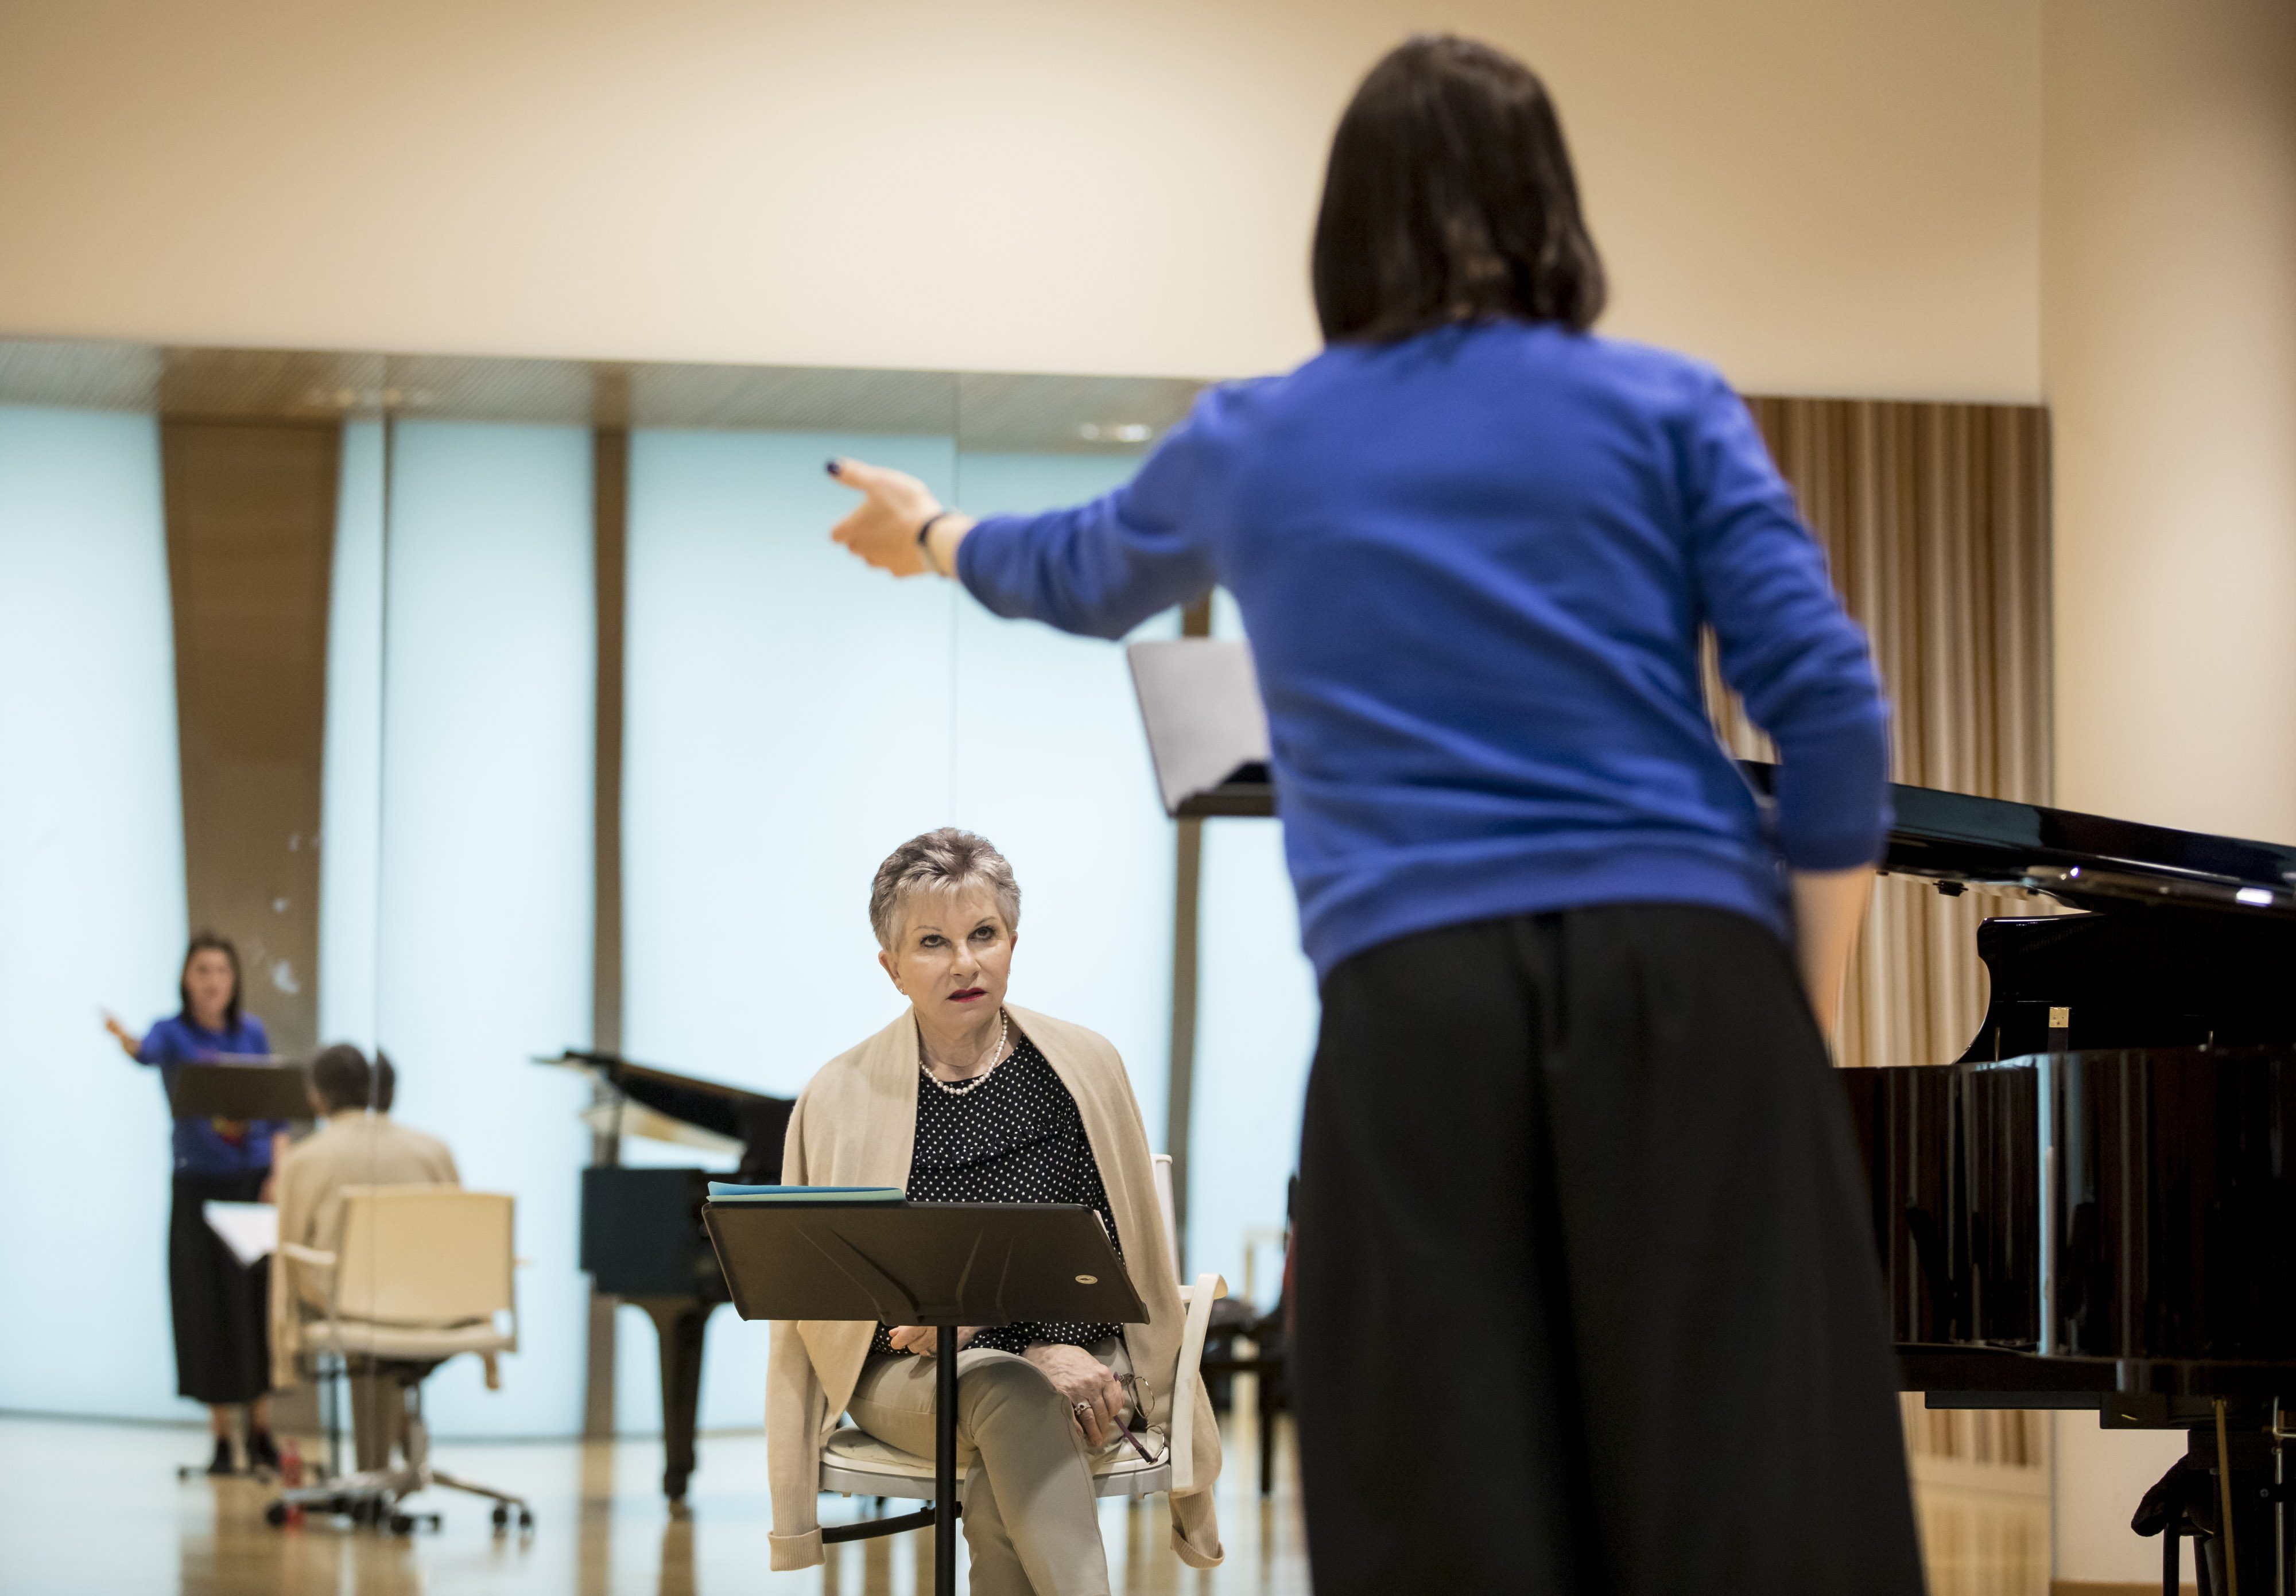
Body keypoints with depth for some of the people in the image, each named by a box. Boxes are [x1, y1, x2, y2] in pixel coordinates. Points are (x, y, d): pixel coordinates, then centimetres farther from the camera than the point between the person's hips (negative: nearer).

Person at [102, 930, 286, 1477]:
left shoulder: (252, 1032, 6)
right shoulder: (174, 1033, -3)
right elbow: (149, 1052, -28)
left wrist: (279, 1171, -5)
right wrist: (126, 1040, -51)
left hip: (256, 1184, 2)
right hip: (201, 1186, -2)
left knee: (263, 1303, 0)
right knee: (210, 1309, -2)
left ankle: (261, 1432, 12)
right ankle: (221, 1437, 6)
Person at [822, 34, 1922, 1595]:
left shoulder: (1249, 443, 19)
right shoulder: (1666, 406, 12)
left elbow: (1080, 574, 41)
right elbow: (1832, 715, 2)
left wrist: (932, 535, 62)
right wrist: (1804, 1023, 10)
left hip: (1413, 1003, 1)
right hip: (1684, 970, -1)